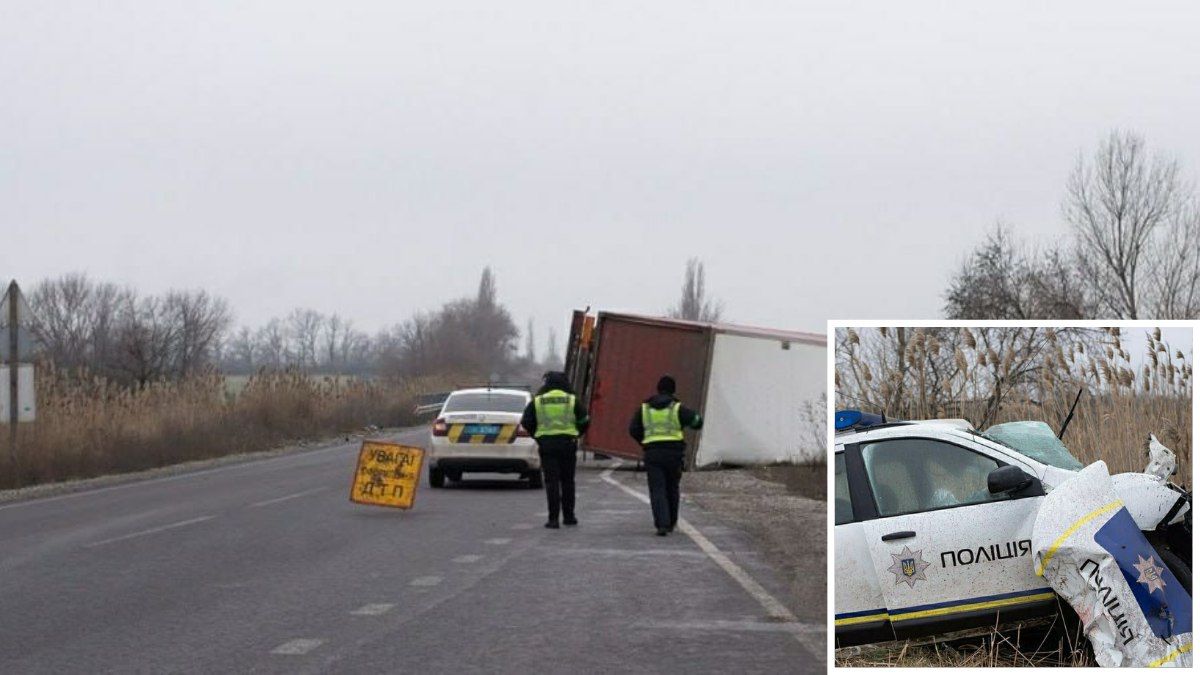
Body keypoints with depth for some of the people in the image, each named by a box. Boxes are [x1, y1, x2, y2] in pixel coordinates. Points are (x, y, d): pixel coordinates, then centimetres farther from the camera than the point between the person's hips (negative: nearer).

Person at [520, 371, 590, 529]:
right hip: (567, 443, 1)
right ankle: (569, 516, 16)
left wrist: (537, 436, 13)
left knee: (551, 482, -1)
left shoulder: (537, 401, 3)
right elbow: (584, 421, 0)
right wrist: (576, 435, 14)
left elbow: (526, 422, 1)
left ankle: (553, 519, -8)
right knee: (567, 481, 12)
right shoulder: (572, 400, 2)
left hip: (546, 444, 0)